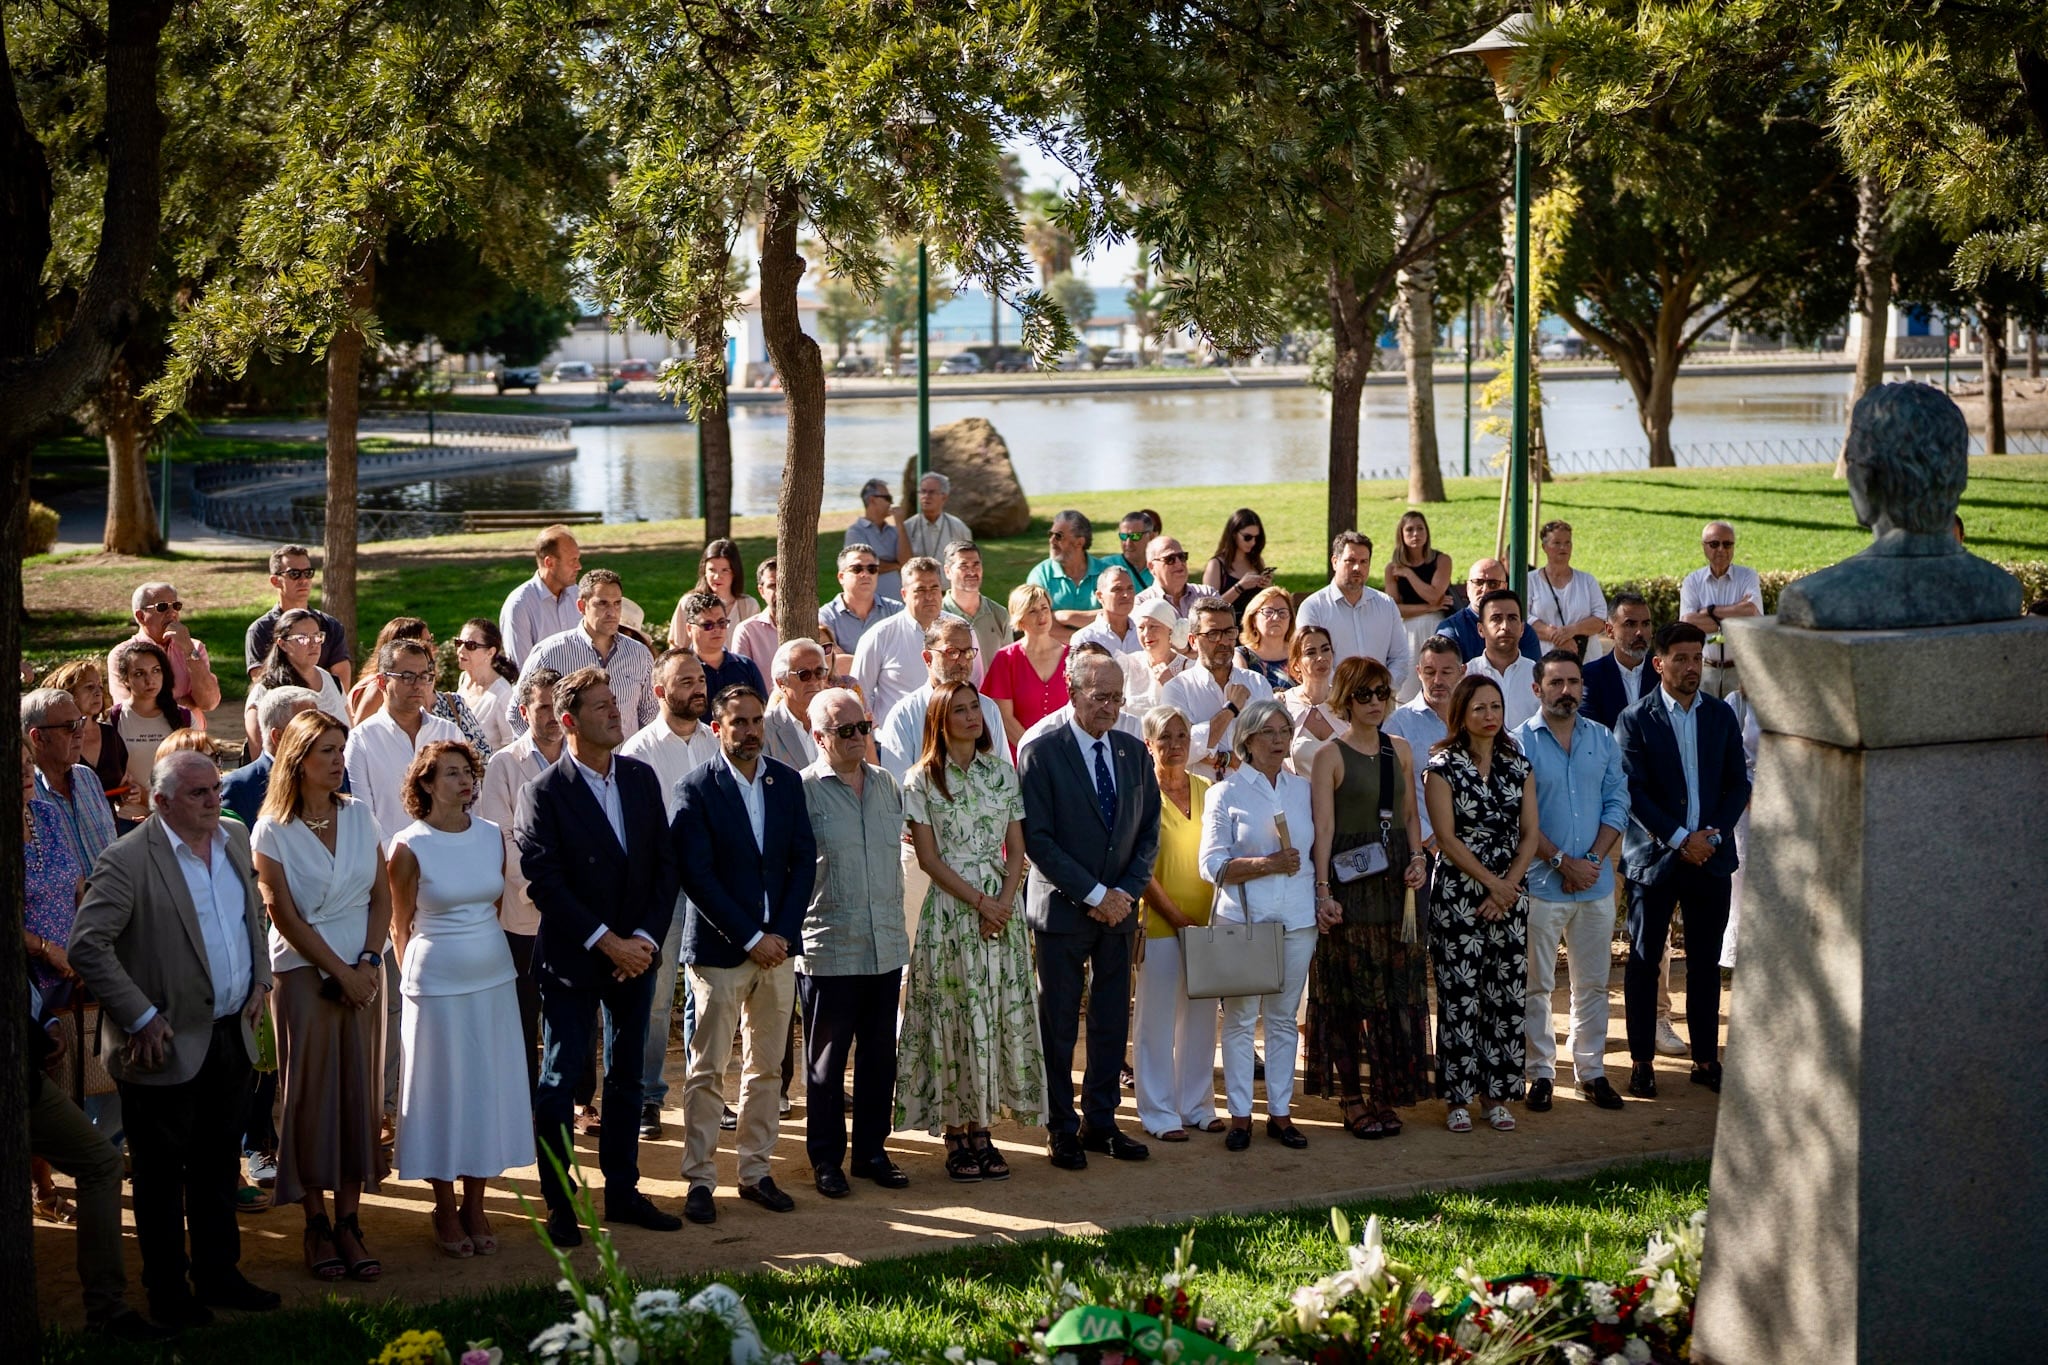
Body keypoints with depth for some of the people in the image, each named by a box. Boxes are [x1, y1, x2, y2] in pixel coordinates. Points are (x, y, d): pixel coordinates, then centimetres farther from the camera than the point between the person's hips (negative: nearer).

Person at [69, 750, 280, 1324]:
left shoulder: (235, 842, 7)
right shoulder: (127, 861, -16)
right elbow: (86, 945, -20)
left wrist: (259, 979, 11)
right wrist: (140, 1018, -19)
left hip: (232, 1035, 7)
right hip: (171, 1044, -7)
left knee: (219, 1164, 17)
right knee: (161, 1173, 6)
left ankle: (219, 1274, 29)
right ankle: (168, 1291, 17)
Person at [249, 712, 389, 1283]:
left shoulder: (359, 814, 6)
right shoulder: (273, 830, -5)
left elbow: (381, 895, 7)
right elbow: (285, 915, -7)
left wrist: (368, 962, -6)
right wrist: (339, 972, -10)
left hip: (362, 971, 4)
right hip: (303, 973, -4)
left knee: (360, 1090, 2)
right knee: (311, 1093, -1)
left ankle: (350, 1222, 7)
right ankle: (316, 1225, 6)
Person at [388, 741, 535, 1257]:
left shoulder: (493, 837, 2)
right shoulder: (410, 847, -10)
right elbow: (400, 926, 2)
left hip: (494, 980, 4)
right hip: (437, 982, -4)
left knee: (491, 1088, 7)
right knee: (443, 1089, 4)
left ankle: (475, 1204, 18)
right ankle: (445, 1209, 15)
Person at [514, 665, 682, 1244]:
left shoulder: (642, 778, 5)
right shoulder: (543, 794, -11)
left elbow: (665, 865, 5)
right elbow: (544, 883, -16)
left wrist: (646, 938, -8)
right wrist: (607, 942, -18)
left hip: (635, 954, 5)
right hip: (572, 959, -5)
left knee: (627, 1079, 13)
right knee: (559, 1084, 0)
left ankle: (622, 1191, 23)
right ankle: (559, 1206, 9)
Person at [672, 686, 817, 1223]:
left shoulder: (787, 782, 8)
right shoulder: (698, 789, -7)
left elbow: (804, 860, 6)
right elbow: (696, 875, -11)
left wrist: (782, 932, -6)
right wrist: (750, 938, -13)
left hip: (778, 945, 5)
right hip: (720, 949, -5)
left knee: (767, 1068, 9)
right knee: (707, 1071, -2)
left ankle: (756, 1172, 17)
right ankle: (700, 1179, 3)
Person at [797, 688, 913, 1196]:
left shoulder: (888, 786, 10)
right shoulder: (802, 791, -8)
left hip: (886, 945, 5)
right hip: (828, 949, -5)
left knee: (880, 1053, 10)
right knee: (826, 1058, 5)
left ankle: (872, 1150, 22)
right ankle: (826, 1159, 15)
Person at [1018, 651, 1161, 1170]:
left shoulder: (1133, 753, 9)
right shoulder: (1040, 753, -8)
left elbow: (1149, 831, 11)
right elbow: (1037, 839, -13)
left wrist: (1125, 892, -4)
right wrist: (1094, 894, -15)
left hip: (1117, 909, 5)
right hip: (1063, 908, -5)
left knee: (1113, 1022, 7)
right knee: (1058, 1025, 1)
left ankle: (1100, 1123, 17)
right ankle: (1061, 1129, 10)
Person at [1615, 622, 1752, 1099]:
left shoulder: (1721, 715, 8)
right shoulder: (1635, 720, -3)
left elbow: (1739, 783, 8)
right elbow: (1632, 792, -9)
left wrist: (1714, 834, -7)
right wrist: (1680, 838, -15)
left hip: (1711, 854, 3)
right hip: (1655, 857, -3)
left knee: (1705, 961, 8)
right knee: (1644, 960, 1)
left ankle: (1705, 1059, 16)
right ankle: (1642, 1062, 8)